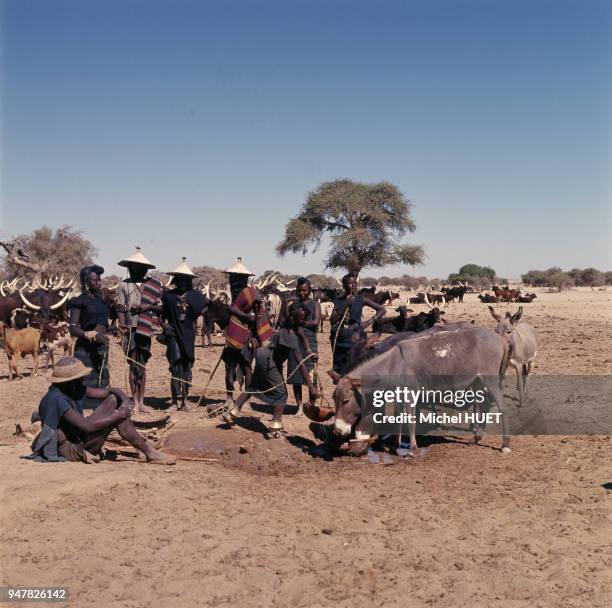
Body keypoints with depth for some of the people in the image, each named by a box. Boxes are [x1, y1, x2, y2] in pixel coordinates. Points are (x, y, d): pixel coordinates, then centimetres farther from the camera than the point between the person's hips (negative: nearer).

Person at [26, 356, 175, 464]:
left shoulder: (73, 388, 2)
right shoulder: (57, 399, -25)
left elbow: (105, 391, 4)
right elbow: (85, 425, -34)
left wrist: (124, 399, -18)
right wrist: (119, 414, -27)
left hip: (78, 438, 9)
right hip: (69, 449, -9)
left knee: (113, 400, -3)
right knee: (117, 416, -22)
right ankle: (150, 453, -13)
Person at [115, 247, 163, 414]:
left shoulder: (154, 285, 6)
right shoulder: (124, 285, 3)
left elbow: (160, 306, 6)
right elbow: (120, 309, -1)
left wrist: (148, 306, -13)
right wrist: (123, 332, -10)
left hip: (145, 329, 2)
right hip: (130, 329, -2)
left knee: (142, 365, 9)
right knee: (134, 365, 2)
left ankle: (141, 402, 16)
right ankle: (135, 403, 8)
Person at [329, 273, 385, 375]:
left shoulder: (361, 299, 0)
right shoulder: (339, 300, 6)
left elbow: (381, 309, 4)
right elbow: (332, 321, -4)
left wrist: (369, 322, -6)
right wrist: (345, 306, -11)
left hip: (354, 339, -3)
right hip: (339, 340, 3)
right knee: (339, 372, 8)